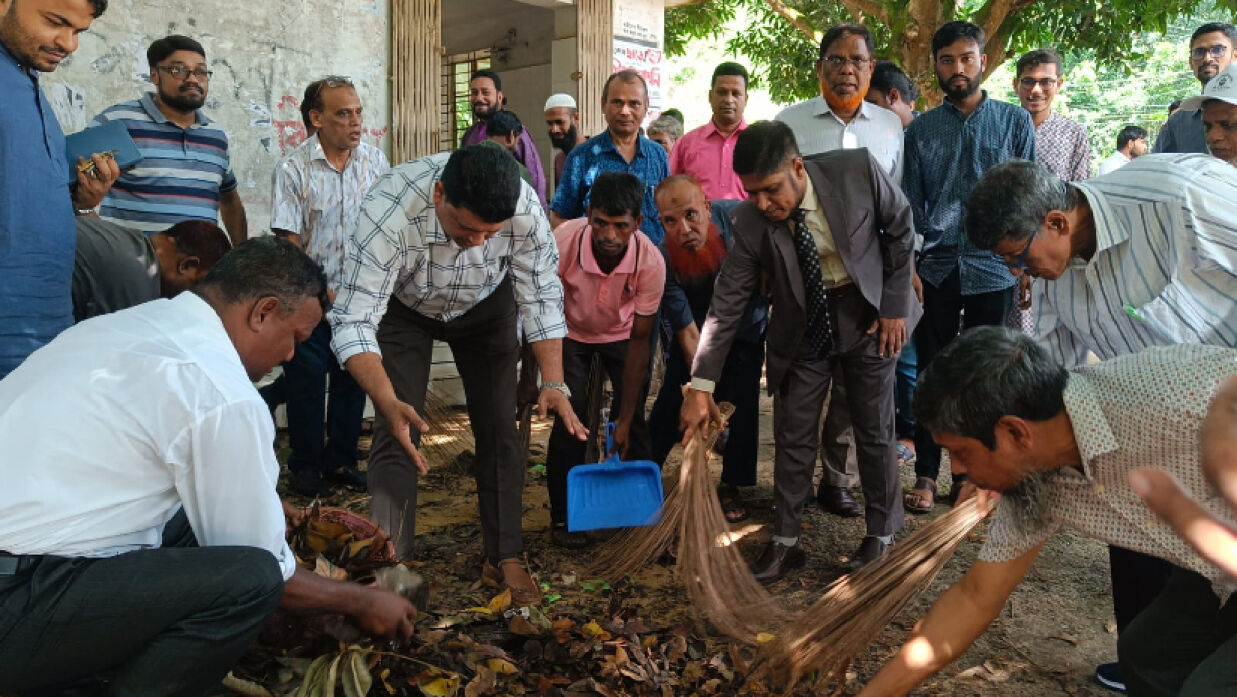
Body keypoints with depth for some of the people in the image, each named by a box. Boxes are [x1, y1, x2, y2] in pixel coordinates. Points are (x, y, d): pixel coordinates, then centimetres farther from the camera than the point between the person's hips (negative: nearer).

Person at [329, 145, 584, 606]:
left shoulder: (525, 208, -33)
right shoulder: (388, 211, -41)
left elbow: (541, 297, -20)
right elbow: (353, 324, -41)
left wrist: (553, 383, -30)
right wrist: (389, 404, -55)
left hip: (485, 306, 2)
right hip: (403, 307, -2)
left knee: (499, 429, -1)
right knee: (396, 435, -12)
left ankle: (505, 558, 12)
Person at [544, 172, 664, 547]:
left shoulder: (651, 262, -32)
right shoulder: (563, 242, -35)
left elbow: (639, 341, -23)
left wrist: (624, 420, -20)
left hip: (622, 334, 1)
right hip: (570, 331, 0)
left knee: (632, 421, -10)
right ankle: (563, 515, 4)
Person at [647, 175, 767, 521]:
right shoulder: (666, 262, -32)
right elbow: (689, 334, -27)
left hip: (747, 323, 1)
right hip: (698, 327, -1)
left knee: (740, 401, -4)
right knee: (673, 400, -2)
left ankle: (731, 486, 10)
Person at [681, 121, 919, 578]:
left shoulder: (858, 171, -25)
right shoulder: (750, 222, -21)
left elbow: (900, 228, -7)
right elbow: (727, 303, -17)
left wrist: (895, 304, -8)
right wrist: (701, 386, -20)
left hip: (867, 315, -1)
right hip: (800, 329, 1)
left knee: (875, 431, 7)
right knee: (793, 437, 5)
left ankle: (881, 536, 26)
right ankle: (785, 542, 19)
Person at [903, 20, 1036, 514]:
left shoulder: (1015, 122, 6)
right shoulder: (920, 130, 7)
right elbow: (910, 204, 6)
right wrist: (908, 263, -4)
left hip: (993, 270, 0)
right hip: (936, 269, 0)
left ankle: (968, 474, 21)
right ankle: (926, 474, 13)